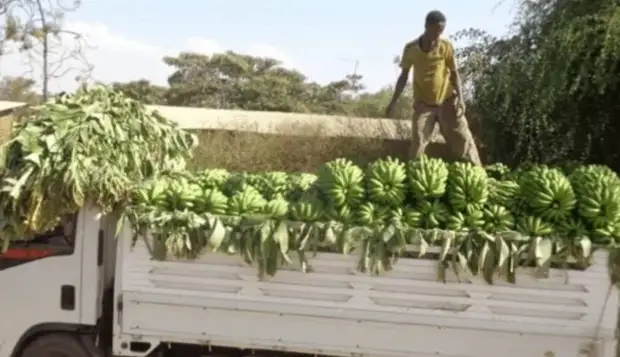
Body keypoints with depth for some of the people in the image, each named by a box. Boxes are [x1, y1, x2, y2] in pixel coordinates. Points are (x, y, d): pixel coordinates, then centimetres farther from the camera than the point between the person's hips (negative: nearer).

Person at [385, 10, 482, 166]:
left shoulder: (446, 46, -7)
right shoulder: (411, 48, -5)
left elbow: (454, 73, -2)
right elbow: (404, 76, 4)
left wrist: (460, 98, -13)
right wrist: (393, 102, 2)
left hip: (447, 101, 0)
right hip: (423, 104, 0)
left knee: (463, 138, 0)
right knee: (417, 142, -7)